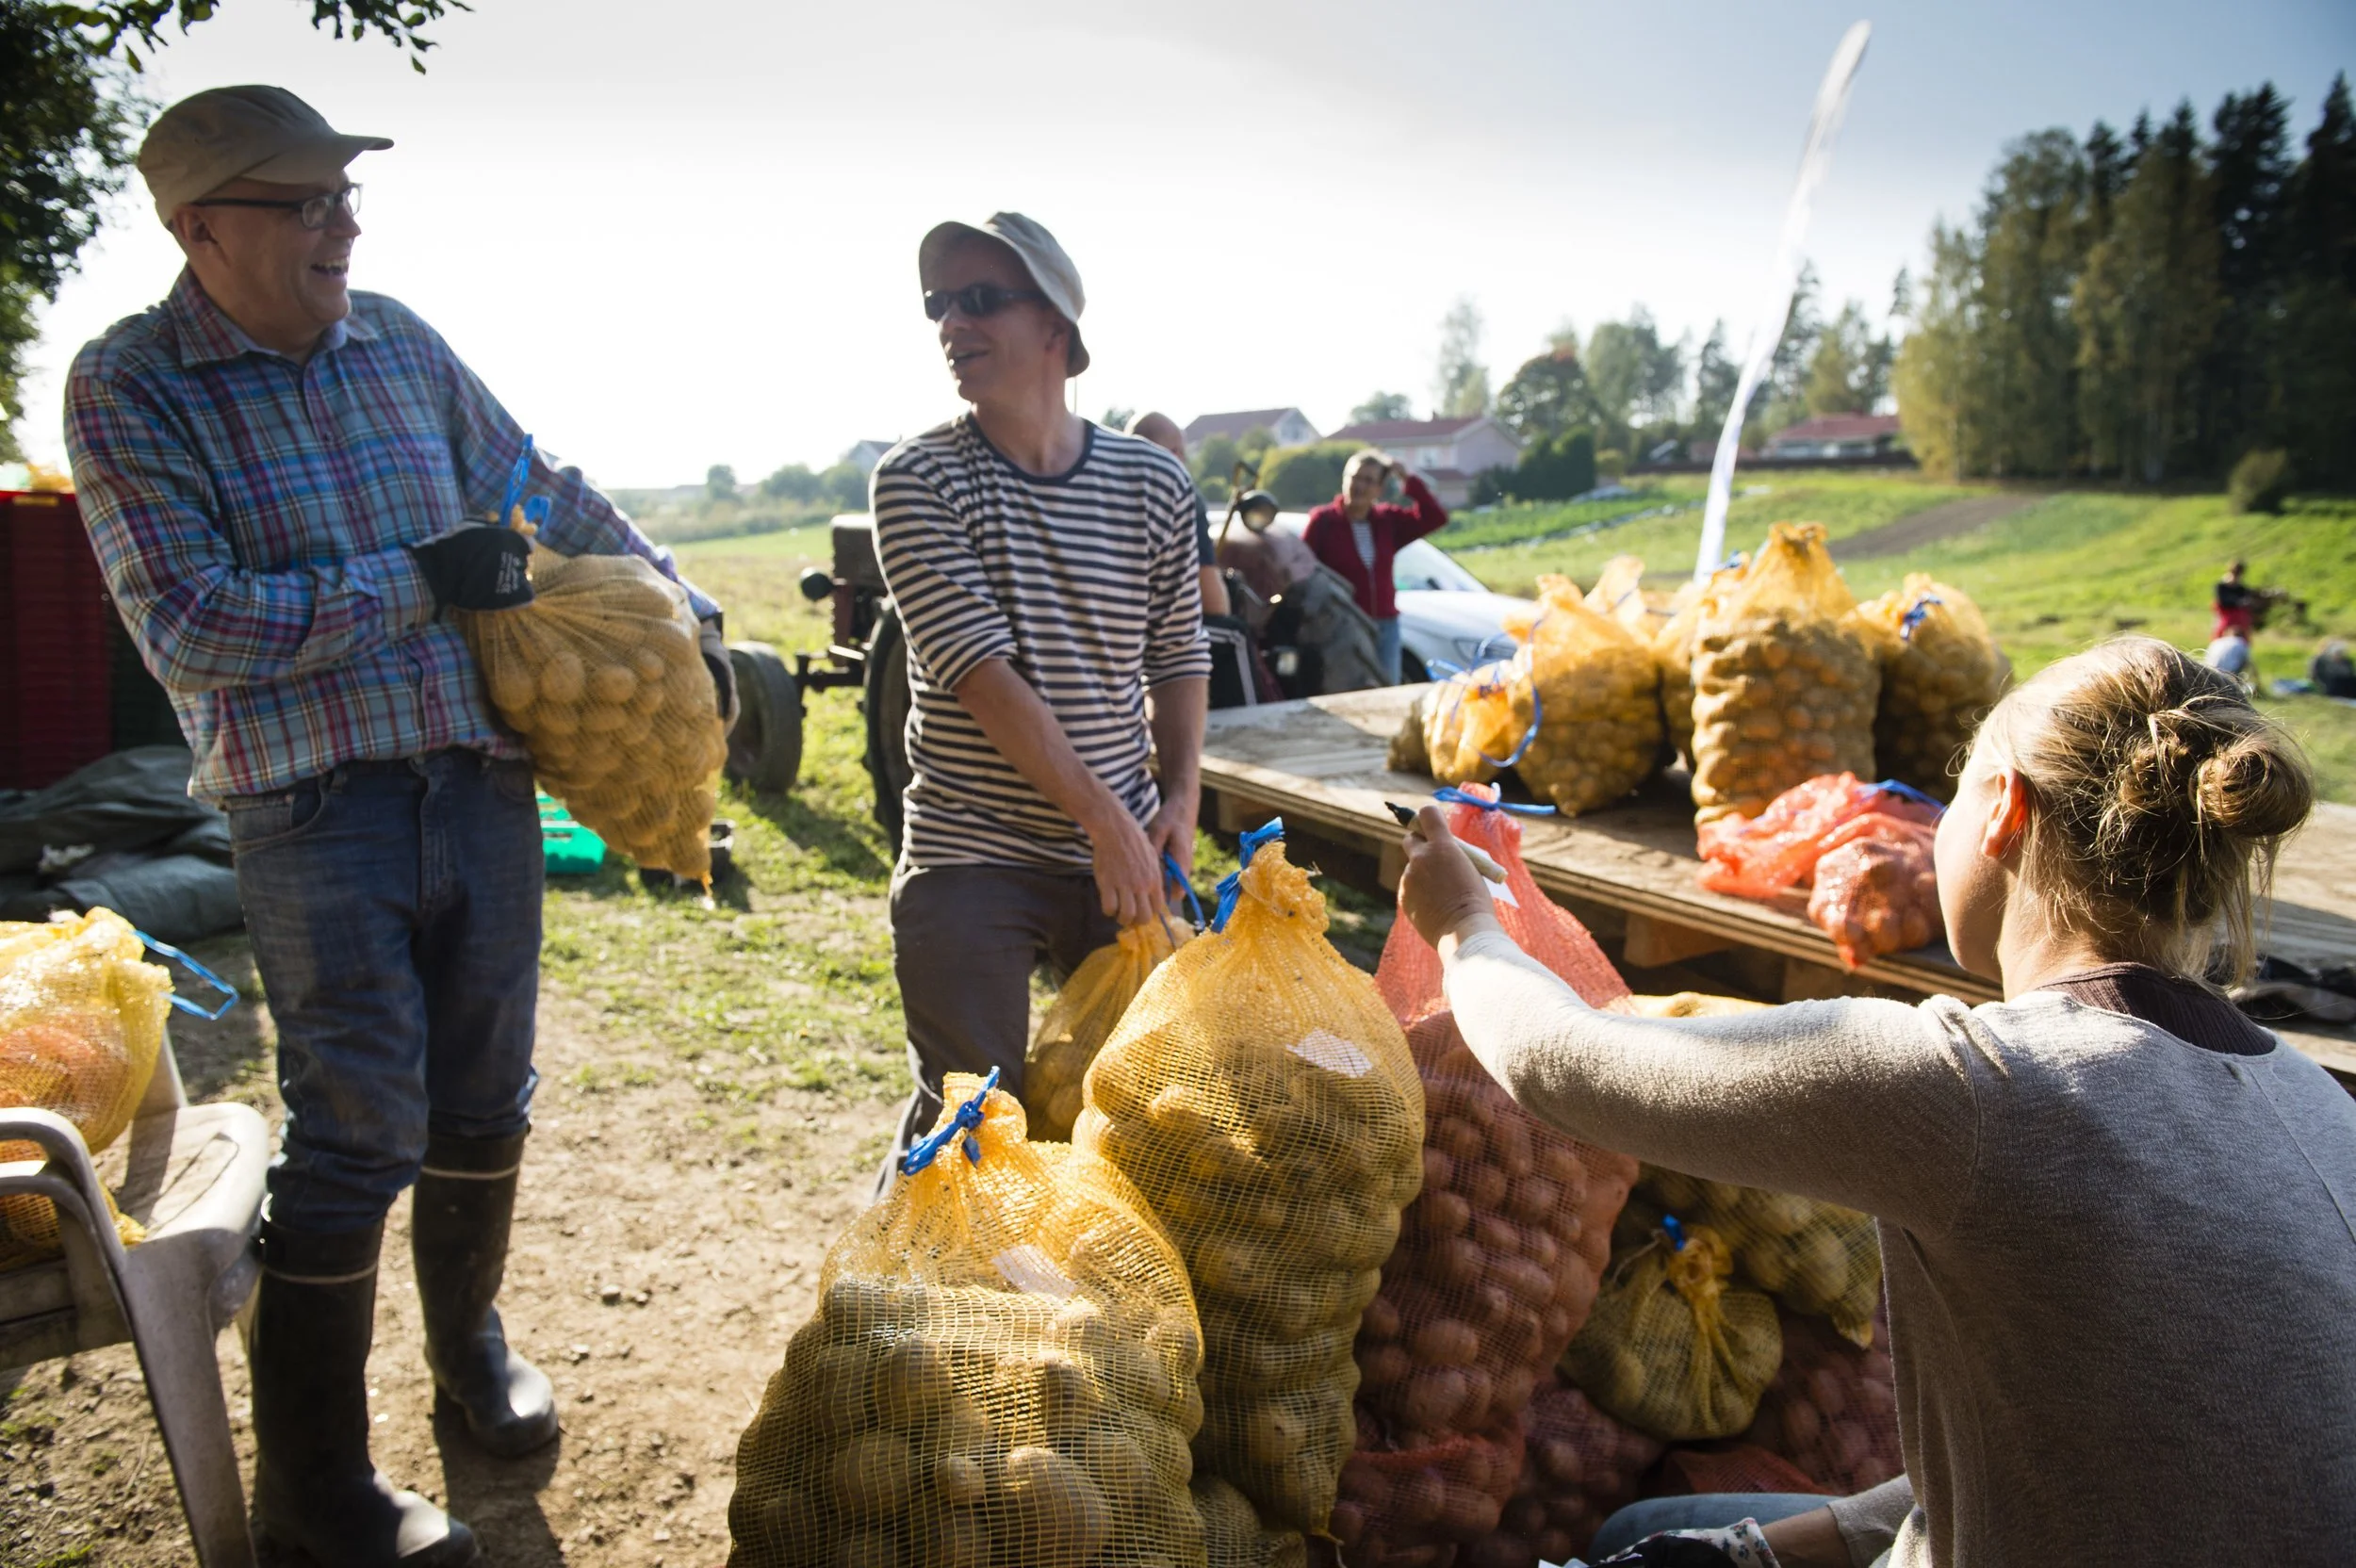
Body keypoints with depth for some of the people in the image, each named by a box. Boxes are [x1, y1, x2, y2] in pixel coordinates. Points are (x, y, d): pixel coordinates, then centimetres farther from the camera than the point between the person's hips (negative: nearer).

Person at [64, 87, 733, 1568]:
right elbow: (187, 624, -14)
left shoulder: (397, 338, 8)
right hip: (316, 806, -5)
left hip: (482, 778, 5)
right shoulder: (127, 387, -6)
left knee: (486, 1095, 14)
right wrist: (417, 582, -15)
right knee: (361, 1125, -4)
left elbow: (550, 494, 18)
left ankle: (470, 1339, 40)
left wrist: (682, 609, 16)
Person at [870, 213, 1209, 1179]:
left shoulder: (1154, 485, 4)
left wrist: (1181, 793, 0)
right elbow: (982, 675, -16)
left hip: (1123, 851, 3)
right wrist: (1103, 816, -21)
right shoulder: (918, 480, -7)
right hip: (970, 856, -3)